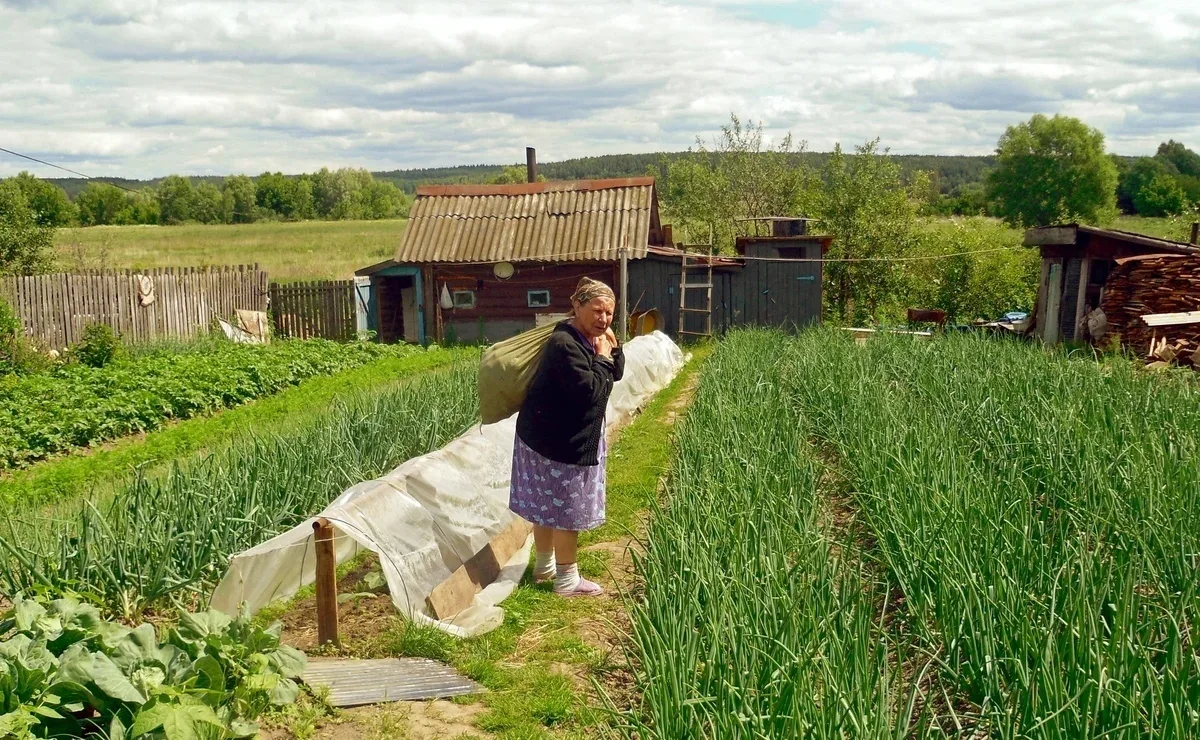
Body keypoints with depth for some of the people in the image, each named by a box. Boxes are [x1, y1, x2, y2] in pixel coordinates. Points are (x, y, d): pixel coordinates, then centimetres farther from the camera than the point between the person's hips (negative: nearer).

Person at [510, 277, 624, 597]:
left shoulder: (587, 339, 5)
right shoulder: (564, 344, -26)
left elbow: (615, 375, 11)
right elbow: (589, 391, -29)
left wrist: (611, 348, -5)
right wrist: (602, 357, -17)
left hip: (568, 436, 10)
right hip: (556, 441, -10)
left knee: (547, 505, 21)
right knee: (567, 509, 1)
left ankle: (545, 565, 35)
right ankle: (567, 580, 14)